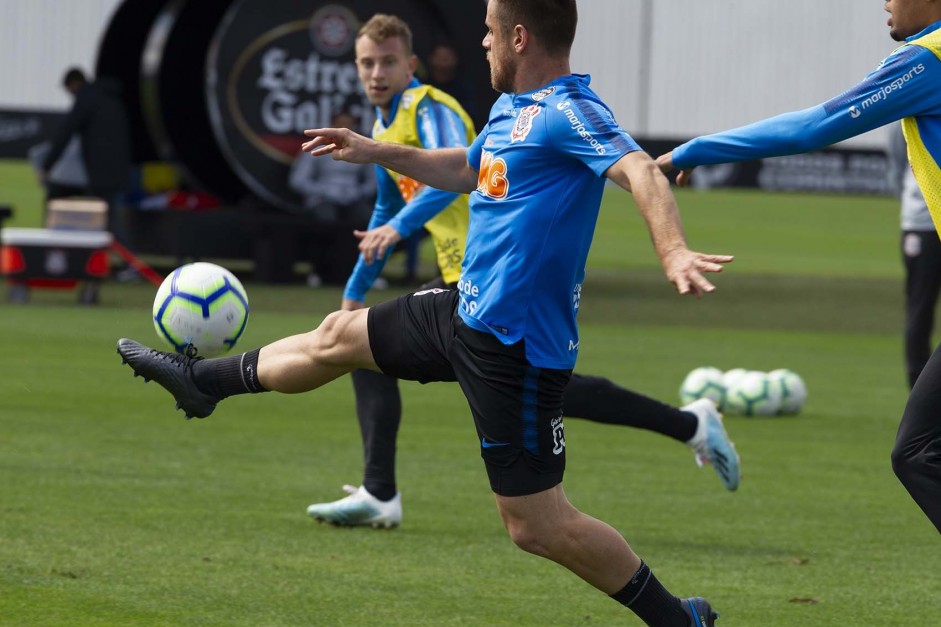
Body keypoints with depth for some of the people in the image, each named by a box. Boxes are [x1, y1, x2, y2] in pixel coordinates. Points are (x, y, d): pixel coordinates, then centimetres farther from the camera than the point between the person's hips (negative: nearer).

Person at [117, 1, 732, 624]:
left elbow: (640, 170, -36)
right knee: (338, 336, 27)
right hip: (465, 311, 10)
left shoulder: (570, 112, -20)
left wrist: (674, 252, -52)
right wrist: (379, 153, 31)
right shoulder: (511, 108, 10)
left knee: (536, 526, -5)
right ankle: (203, 381, 50)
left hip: (515, 346, -10)